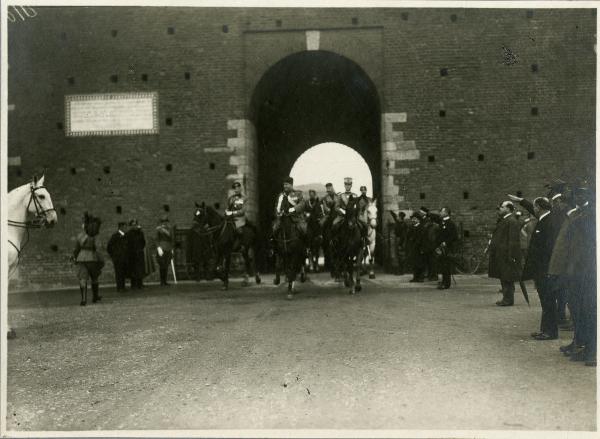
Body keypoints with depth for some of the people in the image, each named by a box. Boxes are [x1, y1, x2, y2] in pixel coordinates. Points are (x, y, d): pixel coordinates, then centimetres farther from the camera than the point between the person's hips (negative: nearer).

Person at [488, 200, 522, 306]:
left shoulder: (512, 221, -16)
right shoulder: (504, 220, 16)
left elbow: (513, 240, -20)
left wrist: (511, 256, -23)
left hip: (506, 254, -10)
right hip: (501, 254, 10)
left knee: (507, 278, -5)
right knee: (504, 278, 14)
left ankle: (508, 299, 1)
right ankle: (506, 298, 21)